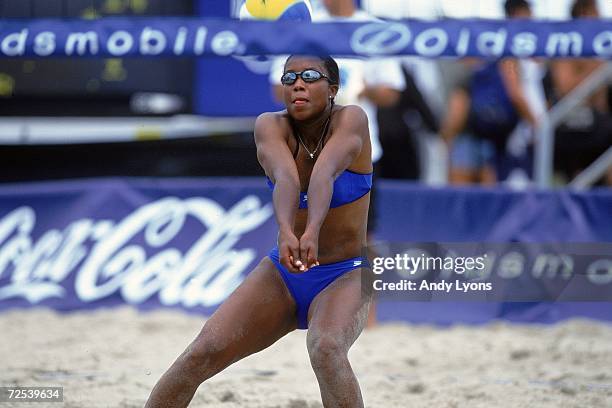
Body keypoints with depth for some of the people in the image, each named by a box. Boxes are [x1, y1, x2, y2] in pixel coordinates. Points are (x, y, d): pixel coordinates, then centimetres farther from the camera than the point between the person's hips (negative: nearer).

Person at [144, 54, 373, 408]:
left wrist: (313, 232, -54)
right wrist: (286, 232, -52)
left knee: (326, 349, -34)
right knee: (201, 354, -12)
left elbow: (324, 175, -35)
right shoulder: (271, 127, -10)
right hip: (283, 274, 3)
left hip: (345, 277, -3)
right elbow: (285, 178, -31)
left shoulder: (351, 120, -15)